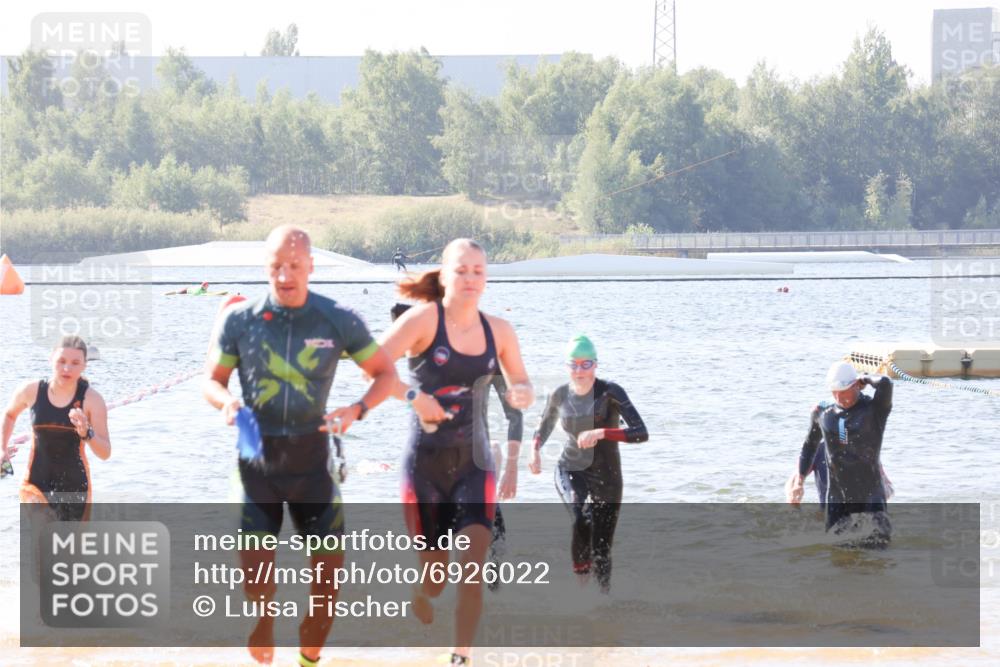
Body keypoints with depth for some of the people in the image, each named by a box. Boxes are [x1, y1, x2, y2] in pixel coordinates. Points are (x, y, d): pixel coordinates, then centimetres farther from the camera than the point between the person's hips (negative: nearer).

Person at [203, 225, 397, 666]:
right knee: (255, 570, -8)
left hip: (310, 457, 1)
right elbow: (213, 380, 4)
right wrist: (226, 403, -20)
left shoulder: (339, 320, -6)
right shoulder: (238, 320, -6)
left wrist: (358, 409, -17)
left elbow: (385, 373, 3)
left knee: (329, 565, 1)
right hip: (256, 458, -1)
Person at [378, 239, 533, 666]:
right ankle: (417, 594, 43)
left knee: (473, 565, -17)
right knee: (434, 581, 5)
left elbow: (520, 387, 14)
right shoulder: (424, 319, -9)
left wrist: (523, 395, -9)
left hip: (473, 462, 3)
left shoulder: (498, 330, 4)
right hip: (425, 462, -3)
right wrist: (413, 396, -28)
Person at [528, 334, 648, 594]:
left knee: (601, 550, 0)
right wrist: (535, 450, 1)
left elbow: (641, 433, -22)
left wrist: (601, 433, -33)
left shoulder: (610, 392, -12)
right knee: (580, 518, -32)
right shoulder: (560, 396, -1)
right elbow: (544, 426, 21)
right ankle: (581, 571, -15)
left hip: (606, 476, -1)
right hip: (571, 471, 1)